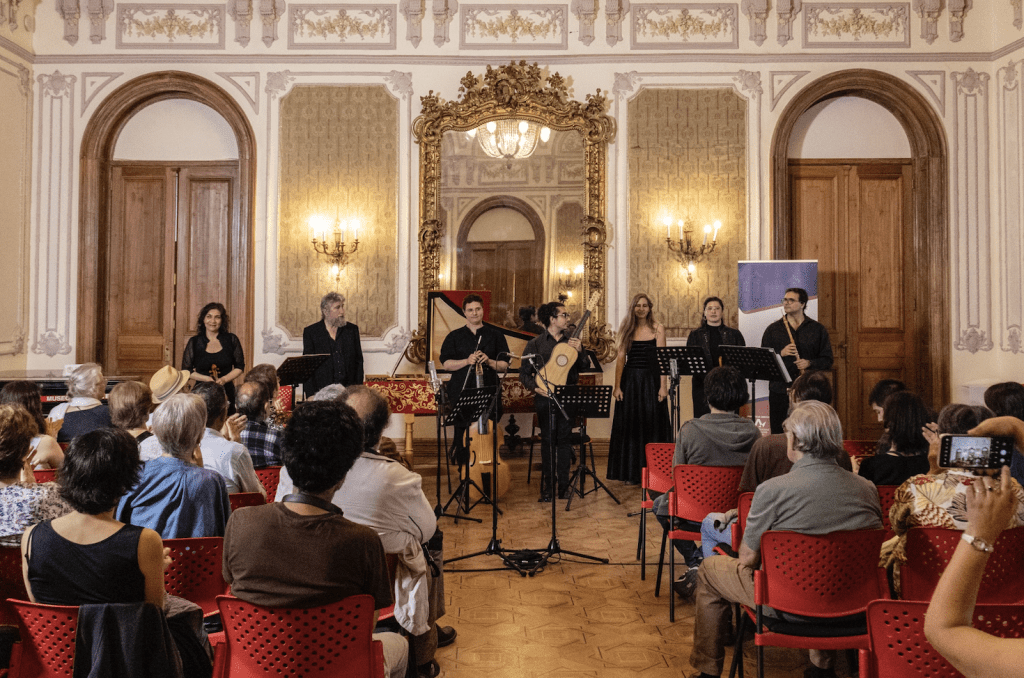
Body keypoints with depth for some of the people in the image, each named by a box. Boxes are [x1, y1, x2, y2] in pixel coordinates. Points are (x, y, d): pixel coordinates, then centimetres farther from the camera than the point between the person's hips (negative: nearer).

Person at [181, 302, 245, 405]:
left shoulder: (231, 340, 5)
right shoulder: (194, 342, 5)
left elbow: (240, 367, 8)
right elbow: (186, 370, 6)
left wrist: (224, 379, -9)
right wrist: (207, 379, -9)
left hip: (227, 392, 0)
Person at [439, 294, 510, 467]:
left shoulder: (496, 335, 12)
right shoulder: (455, 336, 12)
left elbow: (505, 365, 8)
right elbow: (446, 363, 4)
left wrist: (489, 361, -11)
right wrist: (467, 361, -12)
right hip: (462, 393, 0)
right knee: (463, 436, -2)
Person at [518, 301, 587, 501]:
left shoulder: (572, 340, 9)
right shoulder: (535, 344, 1)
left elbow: (584, 366, 8)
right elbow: (524, 373, 2)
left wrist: (579, 351, -9)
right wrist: (536, 387, -14)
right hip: (545, 397, -2)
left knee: (564, 439, 3)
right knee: (548, 440, 3)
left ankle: (563, 486, 12)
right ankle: (547, 487, 13)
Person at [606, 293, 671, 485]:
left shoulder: (658, 328, 2)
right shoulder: (627, 329, 7)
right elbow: (621, 358, 3)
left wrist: (663, 386, -12)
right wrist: (617, 386, -5)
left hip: (651, 379, -2)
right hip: (630, 380, 2)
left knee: (652, 424, 1)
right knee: (630, 425, 5)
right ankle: (631, 473, 14)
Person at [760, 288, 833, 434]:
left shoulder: (818, 329, 8)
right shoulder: (773, 329, 10)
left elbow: (827, 360, 6)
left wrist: (809, 363, -13)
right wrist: (781, 354, -12)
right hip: (780, 388, 1)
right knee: (778, 432, 1)